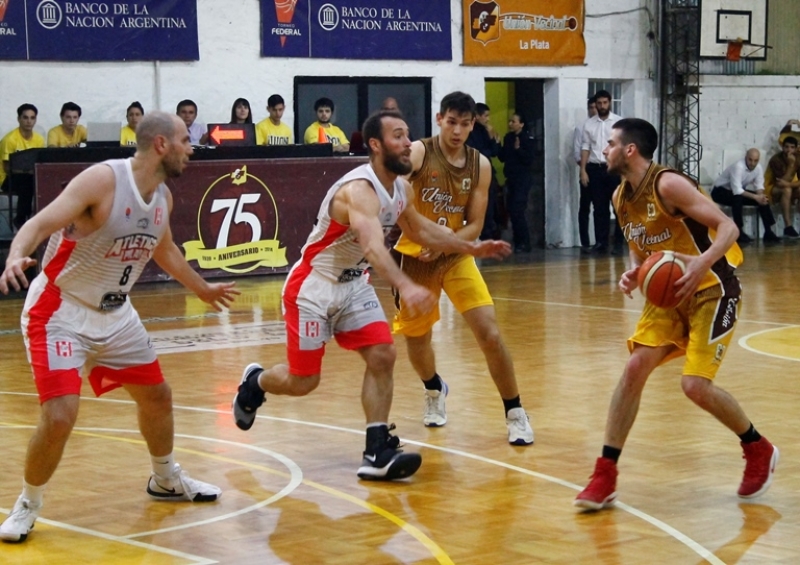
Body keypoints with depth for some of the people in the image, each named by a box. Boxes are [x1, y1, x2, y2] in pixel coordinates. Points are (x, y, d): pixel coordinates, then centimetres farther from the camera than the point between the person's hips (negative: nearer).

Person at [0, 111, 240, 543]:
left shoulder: (163, 197, 1)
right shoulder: (103, 180, -23)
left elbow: (164, 250, 22)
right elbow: (41, 223, -32)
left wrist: (202, 289, 35)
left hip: (115, 313, 8)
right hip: (61, 311, -8)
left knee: (157, 396, 18)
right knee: (59, 417, -18)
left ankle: (166, 480, 43)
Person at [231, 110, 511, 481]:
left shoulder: (401, 189, -1)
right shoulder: (359, 190, -30)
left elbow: (420, 230, 19)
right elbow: (372, 246, -47)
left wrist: (471, 247, 11)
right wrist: (406, 288, -62)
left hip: (354, 285, 8)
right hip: (313, 286, -8)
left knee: (383, 357, -8)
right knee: (303, 380, 0)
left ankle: (377, 454, -5)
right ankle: (254, 383, 34)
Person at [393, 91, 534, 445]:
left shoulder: (479, 165, -4)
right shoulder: (419, 153, -14)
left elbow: (474, 226, -3)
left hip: (456, 257, 1)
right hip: (415, 257, -1)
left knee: (490, 335, -11)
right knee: (416, 338, 12)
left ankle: (515, 413, 3)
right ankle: (435, 391, 45)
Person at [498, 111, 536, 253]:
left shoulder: (527, 139, -10)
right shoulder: (508, 138, 9)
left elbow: (529, 160, -17)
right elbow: (502, 157, 10)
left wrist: (518, 148, -24)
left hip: (523, 179, -7)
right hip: (511, 179, 7)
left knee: (517, 211, -12)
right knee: (511, 210, 7)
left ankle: (524, 243, -4)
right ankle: (518, 242, 15)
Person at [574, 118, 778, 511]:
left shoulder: (668, 185, -20)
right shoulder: (621, 197, 5)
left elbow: (728, 227, -23)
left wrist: (702, 263, -40)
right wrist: (632, 273, -4)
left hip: (712, 291, -7)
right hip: (669, 293, 7)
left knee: (695, 386, -15)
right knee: (634, 369, -7)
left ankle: (759, 450, 11)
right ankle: (605, 475, -4)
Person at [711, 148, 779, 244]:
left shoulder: (758, 167, -10)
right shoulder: (738, 166, -32)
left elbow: (759, 186, -6)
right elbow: (736, 191, -37)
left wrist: (760, 196, -29)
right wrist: (755, 197, -38)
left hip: (739, 191, 7)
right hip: (720, 191, -7)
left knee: (764, 199, -8)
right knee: (737, 198, -38)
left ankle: (768, 232, -5)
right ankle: (738, 233, -30)